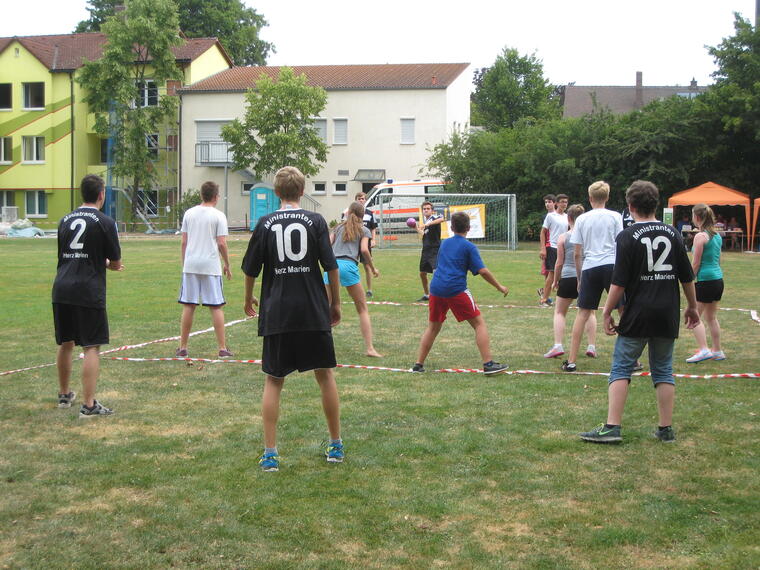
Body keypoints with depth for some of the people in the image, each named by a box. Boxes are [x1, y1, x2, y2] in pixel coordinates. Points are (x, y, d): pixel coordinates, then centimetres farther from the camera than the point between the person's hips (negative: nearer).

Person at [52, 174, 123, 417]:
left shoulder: (65, 220, 12)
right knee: (91, 347, -3)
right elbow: (116, 263, -2)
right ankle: (88, 405, -7)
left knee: (65, 344, 19)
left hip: (61, 289, 6)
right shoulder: (105, 222, -5)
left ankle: (64, 395, 33)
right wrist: (109, 263, 22)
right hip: (88, 292, -6)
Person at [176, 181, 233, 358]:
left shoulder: (189, 213, 7)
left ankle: (182, 348, 11)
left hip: (190, 265, 3)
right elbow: (222, 243, -7)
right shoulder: (218, 216, -4)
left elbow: (184, 242, 8)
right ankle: (222, 348, 5)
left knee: (188, 306, 7)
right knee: (216, 307, 3)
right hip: (211, 265, -3)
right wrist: (227, 264, 5)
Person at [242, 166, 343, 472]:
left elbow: (251, 268, 5)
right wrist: (336, 302, 9)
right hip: (314, 313, 0)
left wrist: (248, 298, 22)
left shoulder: (266, 223, 1)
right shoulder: (315, 221, -1)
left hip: (276, 314, 0)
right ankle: (336, 445, 21)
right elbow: (331, 265, -3)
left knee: (273, 381, 8)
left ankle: (270, 453, 5)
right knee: (325, 375, 13)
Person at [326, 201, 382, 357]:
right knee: (362, 309, 5)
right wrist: (373, 268, 11)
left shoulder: (339, 227, 24)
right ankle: (369, 348, -2)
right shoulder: (364, 230, 15)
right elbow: (364, 250, -1)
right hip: (349, 265, -3)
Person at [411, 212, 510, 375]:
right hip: (456, 289, -5)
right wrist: (499, 286, 4)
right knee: (479, 324, 2)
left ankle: (418, 365, 17)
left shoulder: (444, 243, 17)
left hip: (436, 288, 5)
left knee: (433, 327, 18)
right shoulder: (469, 247, 1)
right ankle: (488, 364, -6)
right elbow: (482, 271, -6)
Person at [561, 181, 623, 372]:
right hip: (611, 265, -2)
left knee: (583, 313, 7)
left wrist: (579, 278, 17)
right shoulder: (615, 217, 5)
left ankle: (571, 361, 5)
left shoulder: (582, 219, 10)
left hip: (589, 268, 2)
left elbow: (577, 254, 9)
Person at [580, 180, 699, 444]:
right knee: (663, 370, 12)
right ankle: (666, 429, 13)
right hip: (668, 315, 4)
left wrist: (607, 313, -1)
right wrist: (692, 307, 23)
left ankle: (612, 427, -4)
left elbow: (619, 283, -11)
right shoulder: (672, 234, 5)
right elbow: (687, 277, 10)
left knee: (621, 369, 2)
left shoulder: (628, 237, -8)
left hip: (637, 316, -4)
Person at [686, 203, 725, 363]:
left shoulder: (700, 236, -13)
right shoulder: (717, 236, 11)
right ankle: (717, 351, 22)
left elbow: (695, 264, -14)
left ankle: (703, 350, -12)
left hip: (705, 280, -9)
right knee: (711, 317, 18)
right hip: (718, 279, 9)